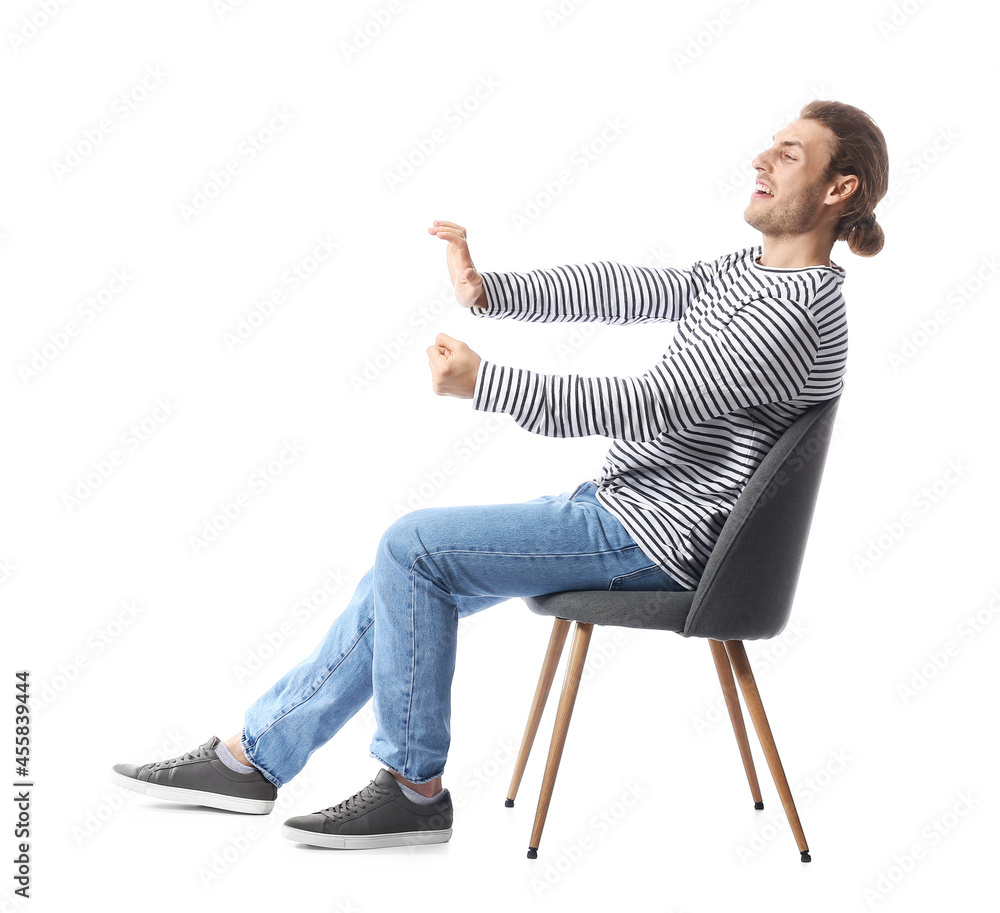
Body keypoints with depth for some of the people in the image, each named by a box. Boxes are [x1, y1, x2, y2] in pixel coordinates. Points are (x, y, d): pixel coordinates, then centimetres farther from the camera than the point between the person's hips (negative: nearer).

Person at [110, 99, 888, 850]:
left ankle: (414, 787, 0)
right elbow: (628, 290, 8)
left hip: (658, 537, -9)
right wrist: (489, 291, -4)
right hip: (625, 505, 10)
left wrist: (482, 382, -22)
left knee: (414, 545, -13)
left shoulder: (796, 310, -19)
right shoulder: (746, 271, 12)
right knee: (406, 579, 6)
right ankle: (253, 755, 15)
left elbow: (648, 405, -23)